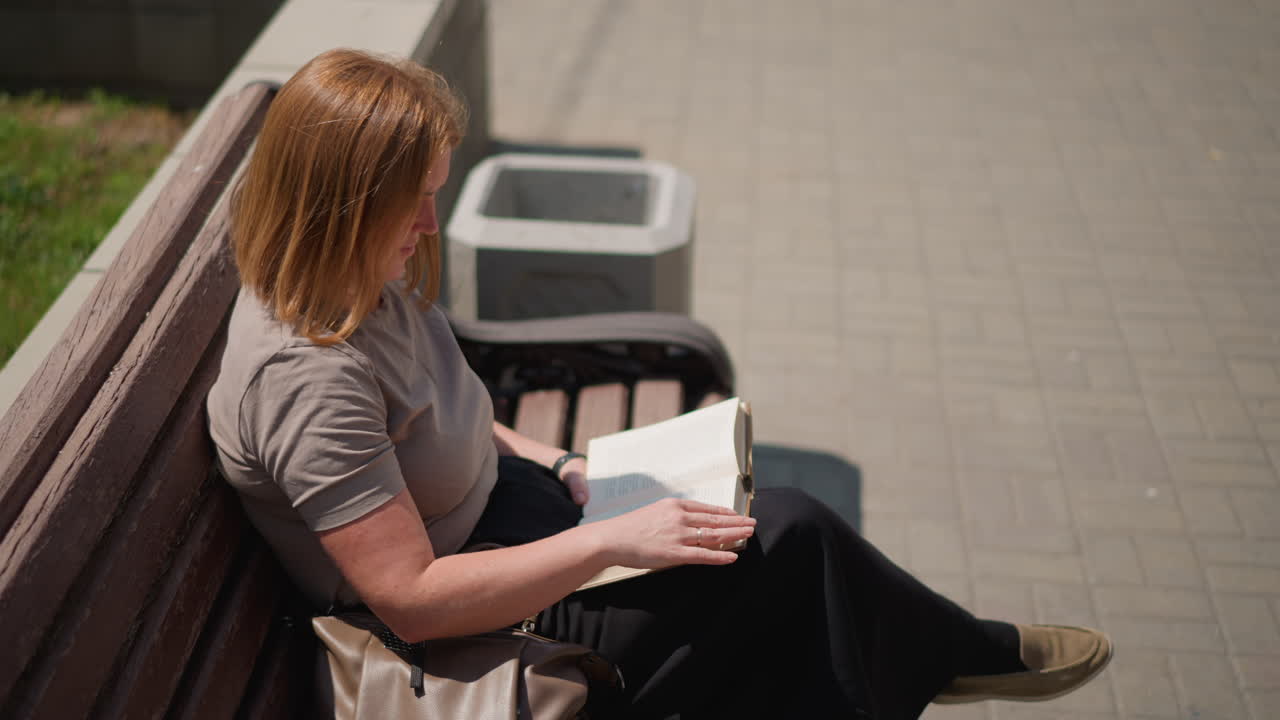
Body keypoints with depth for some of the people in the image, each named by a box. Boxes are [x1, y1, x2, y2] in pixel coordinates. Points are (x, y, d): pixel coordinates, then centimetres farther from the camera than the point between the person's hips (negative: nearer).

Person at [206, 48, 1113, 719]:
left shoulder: (359, 280, -3)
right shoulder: (308, 380, -32)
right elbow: (413, 598, -31)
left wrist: (548, 462, 3)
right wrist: (609, 541, -28)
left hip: (493, 506, 9)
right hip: (461, 628, -8)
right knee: (789, 536, -7)